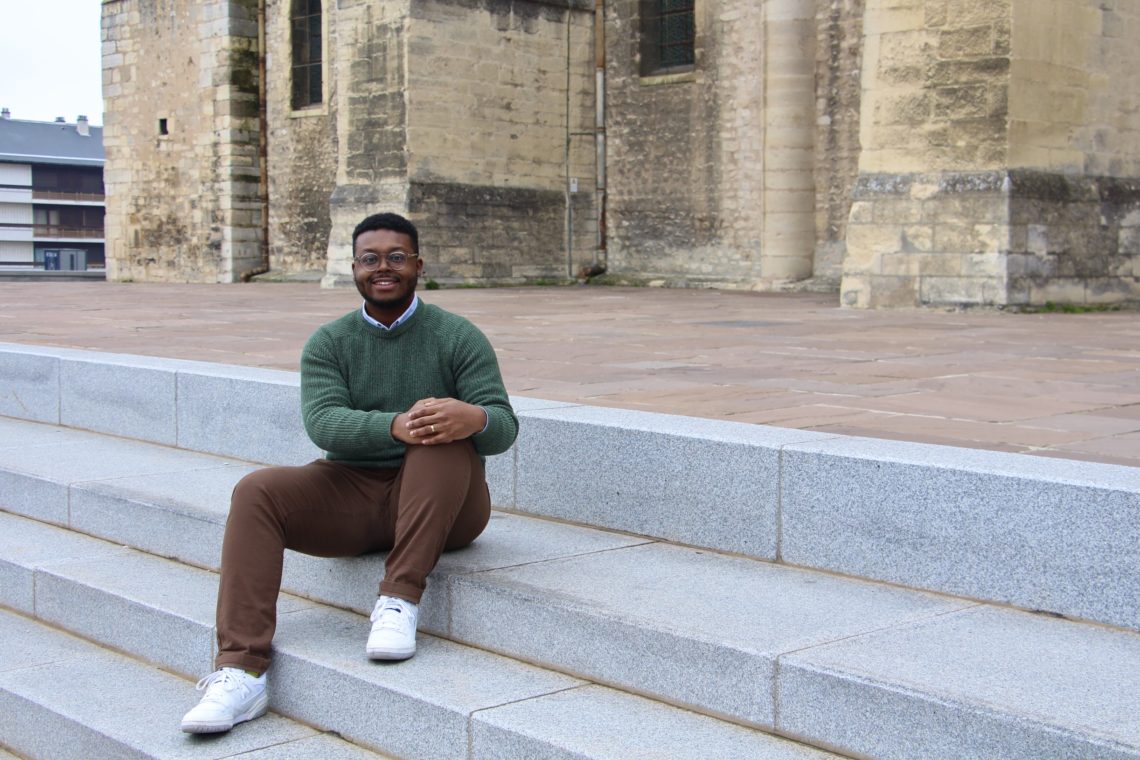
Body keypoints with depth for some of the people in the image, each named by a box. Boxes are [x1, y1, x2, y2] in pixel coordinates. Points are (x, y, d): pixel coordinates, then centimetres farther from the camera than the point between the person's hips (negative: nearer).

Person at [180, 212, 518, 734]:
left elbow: (503, 429, -10)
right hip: (352, 497, 2)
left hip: (444, 507, -2)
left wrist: (474, 418, -36)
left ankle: (399, 600, -31)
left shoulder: (457, 337, 0)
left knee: (445, 430, -30)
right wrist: (394, 426, -33)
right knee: (256, 492, -22)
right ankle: (240, 671, -29)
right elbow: (323, 422, -12)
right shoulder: (329, 343, 6)